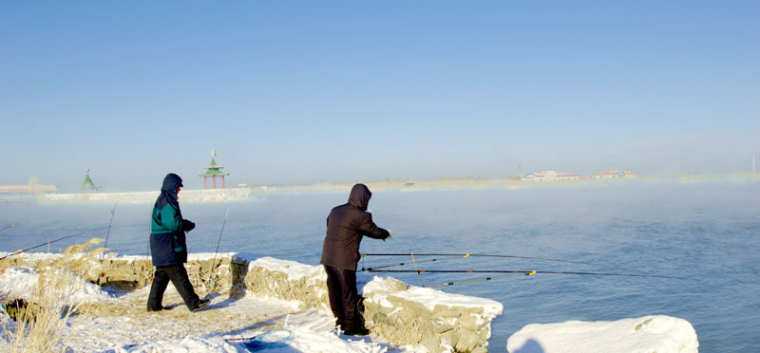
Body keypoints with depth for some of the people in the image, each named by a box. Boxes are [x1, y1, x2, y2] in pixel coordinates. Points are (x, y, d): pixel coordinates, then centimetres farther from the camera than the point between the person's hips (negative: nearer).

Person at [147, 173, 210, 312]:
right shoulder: (167, 202, -17)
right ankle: (193, 303, -6)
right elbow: (173, 223, -24)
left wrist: (184, 223, 4)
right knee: (179, 275, -8)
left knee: (162, 275, 16)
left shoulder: (165, 200, 16)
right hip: (167, 246, -11)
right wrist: (188, 225, -7)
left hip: (162, 246, 11)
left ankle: (154, 304, 21)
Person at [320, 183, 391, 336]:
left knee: (334, 291, 17)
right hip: (344, 261, -7)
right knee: (348, 293, 5)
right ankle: (351, 326, 14)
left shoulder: (335, 211, 8)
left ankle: (340, 321, 31)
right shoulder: (360, 216, -13)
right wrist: (386, 233, 20)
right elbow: (374, 231, -2)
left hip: (328, 259, 7)